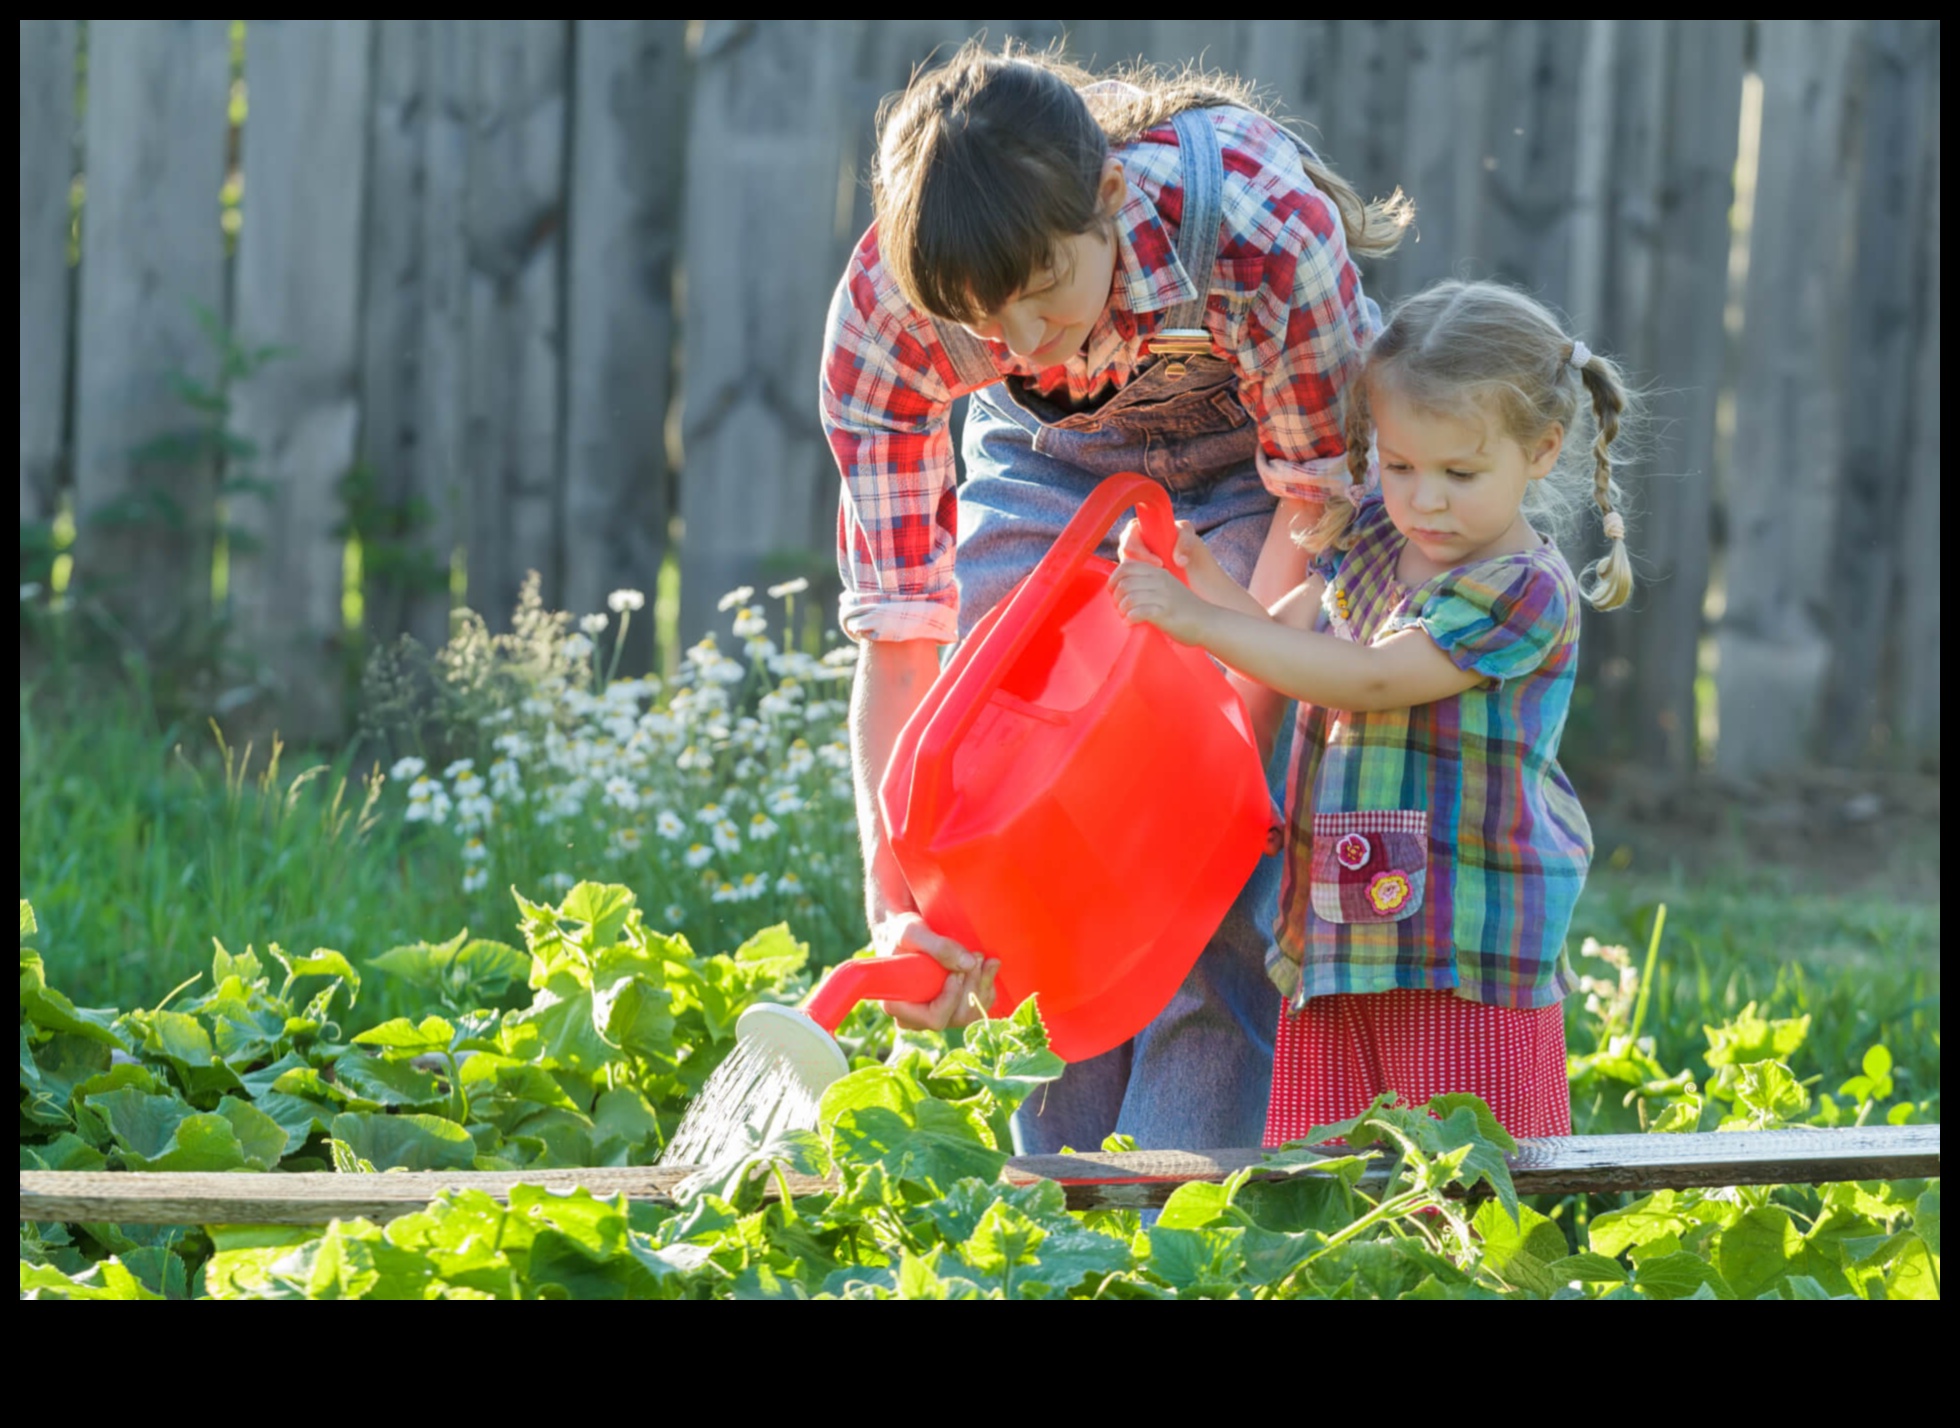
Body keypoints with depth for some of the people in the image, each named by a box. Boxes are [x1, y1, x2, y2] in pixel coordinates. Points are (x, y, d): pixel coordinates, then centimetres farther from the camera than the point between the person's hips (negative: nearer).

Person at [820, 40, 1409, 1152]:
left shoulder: (1268, 232, -40)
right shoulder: (884, 312, -32)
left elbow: (1316, 493, -22)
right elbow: (897, 633, -29)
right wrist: (895, 910, -38)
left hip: (1257, 452, -2)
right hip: (1049, 461, 2)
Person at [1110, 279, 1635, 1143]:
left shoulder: (1524, 592, -13)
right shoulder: (1371, 536, 12)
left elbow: (1367, 681, -20)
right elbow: (1282, 642, 24)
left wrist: (1200, 621, -20)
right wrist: (1197, 571, 5)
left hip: (1467, 944, -7)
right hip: (1339, 936, 7)